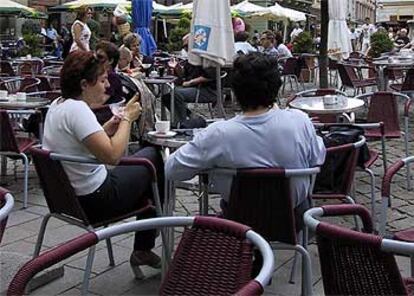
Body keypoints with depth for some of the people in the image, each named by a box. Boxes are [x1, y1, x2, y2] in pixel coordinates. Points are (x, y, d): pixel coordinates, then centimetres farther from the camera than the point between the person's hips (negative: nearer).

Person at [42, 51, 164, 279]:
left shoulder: (57, 105, 6)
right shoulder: (77, 109, -24)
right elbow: (112, 155, -31)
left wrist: (107, 128, 2)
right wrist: (127, 118, -17)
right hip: (94, 201, -10)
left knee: (145, 168, 25)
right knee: (153, 156, 8)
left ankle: (143, 251, 28)